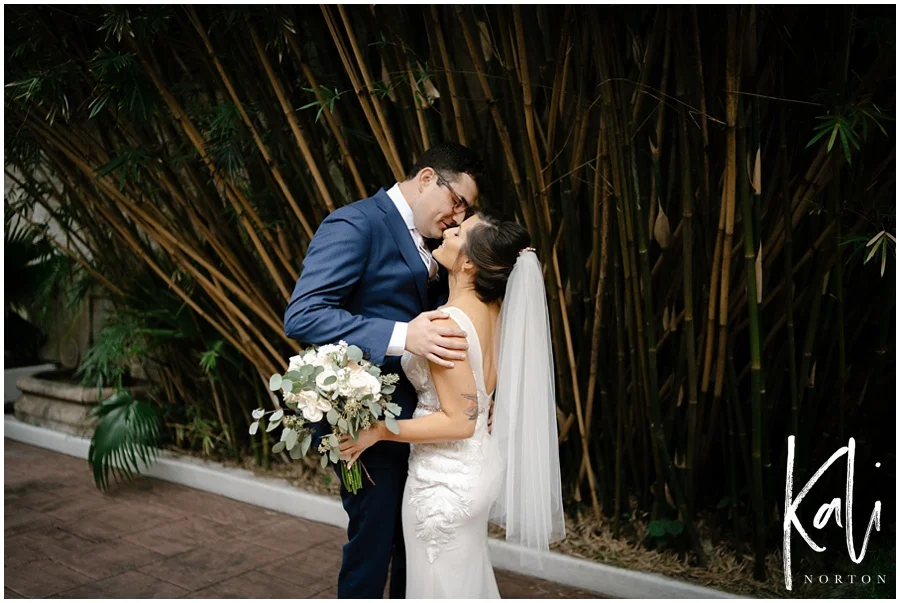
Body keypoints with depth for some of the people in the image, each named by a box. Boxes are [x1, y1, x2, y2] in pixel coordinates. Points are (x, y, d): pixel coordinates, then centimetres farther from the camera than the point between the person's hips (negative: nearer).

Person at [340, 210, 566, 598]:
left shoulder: (448, 324, -27)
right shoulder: (493, 309, -2)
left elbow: (460, 421, -25)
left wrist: (378, 430, -20)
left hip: (445, 477, -8)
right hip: (478, 464, 8)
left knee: (442, 588, 12)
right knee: (469, 581, 26)